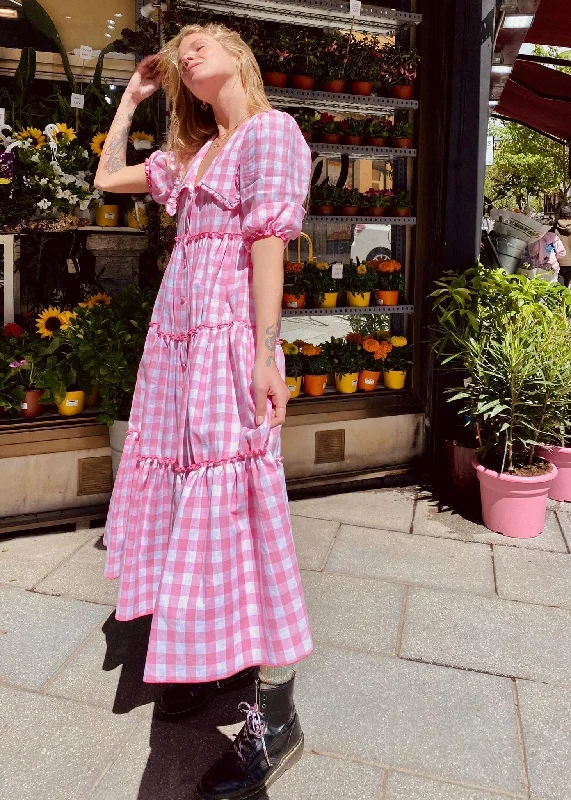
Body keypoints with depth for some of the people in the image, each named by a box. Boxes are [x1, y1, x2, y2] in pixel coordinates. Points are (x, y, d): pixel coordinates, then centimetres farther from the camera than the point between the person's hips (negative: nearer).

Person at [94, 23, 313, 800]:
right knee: (189, 495, 9)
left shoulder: (270, 131, 0)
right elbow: (108, 177, 32)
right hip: (175, 335, 8)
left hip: (228, 336, -8)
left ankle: (276, 719, 0)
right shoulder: (191, 154, 23)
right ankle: (211, 658, 25)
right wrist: (132, 95, 33)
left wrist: (264, 354, -19)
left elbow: (268, 241, -12)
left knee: (234, 502, -11)